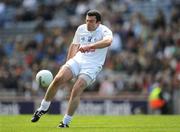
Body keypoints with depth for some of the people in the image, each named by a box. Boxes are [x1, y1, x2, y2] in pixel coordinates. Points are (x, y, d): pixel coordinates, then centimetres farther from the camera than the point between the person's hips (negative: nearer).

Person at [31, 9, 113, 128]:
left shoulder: (104, 31, -8)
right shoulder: (81, 29, 10)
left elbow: (108, 41, -32)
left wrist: (90, 46, -45)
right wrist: (68, 64, 21)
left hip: (92, 66, -4)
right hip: (77, 60, 5)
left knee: (76, 90, -22)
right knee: (58, 79, -19)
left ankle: (66, 122, -11)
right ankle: (44, 108, -1)